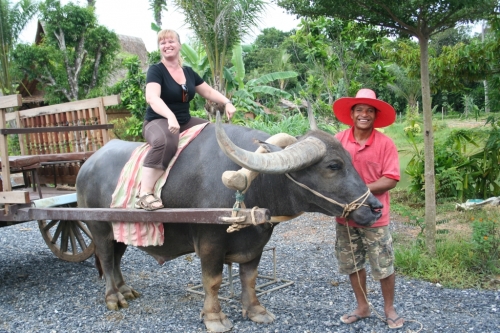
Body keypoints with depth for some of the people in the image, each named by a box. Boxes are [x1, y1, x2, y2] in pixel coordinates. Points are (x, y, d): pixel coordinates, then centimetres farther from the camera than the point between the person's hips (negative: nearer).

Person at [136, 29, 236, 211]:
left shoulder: (188, 72, 11)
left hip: (185, 122, 7)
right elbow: (152, 97, -26)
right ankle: (144, 194, -38)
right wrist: (170, 117, -43)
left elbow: (209, 91, 19)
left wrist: (227, 102, 1)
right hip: (158, 122, -7)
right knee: (167, 141, -40)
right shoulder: (156, 70, -8)